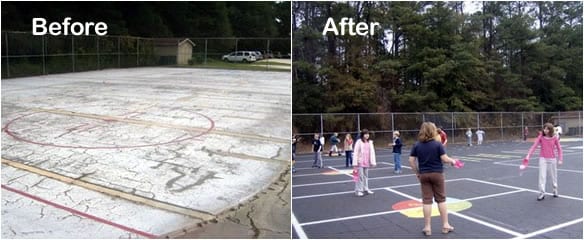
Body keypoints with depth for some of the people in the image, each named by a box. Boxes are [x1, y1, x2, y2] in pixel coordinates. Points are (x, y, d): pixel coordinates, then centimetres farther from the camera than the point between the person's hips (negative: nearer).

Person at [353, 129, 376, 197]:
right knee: (360, 176, -4)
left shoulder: (370, 142, 6)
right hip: (360, 162, -5)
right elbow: (356, 152, -9)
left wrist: (372, 162, 4)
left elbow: (372, 152, 8)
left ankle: (366, 189, 23)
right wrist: (355, 163, -12)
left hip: (367, 162, 5)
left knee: (366, 176, 13)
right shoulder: (359, 142, -8)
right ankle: (358, 190, 3)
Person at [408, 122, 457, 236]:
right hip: (437, 174, -2)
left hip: (424, 175, 2)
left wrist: (417, 172, 8)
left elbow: (411, 160, -3)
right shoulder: (437, 144, -10)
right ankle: (445, 225, 18)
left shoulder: (417, 145, -1)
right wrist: (452, 161, 9)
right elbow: (444, 159, -12)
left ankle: (427, 227, 9)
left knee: (426, 200, 5)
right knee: (441, 199, 11)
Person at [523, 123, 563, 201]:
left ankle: (555, 190, 35)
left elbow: (559, 149, 6)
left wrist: (560, 159, 1)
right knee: (542, 176, -4)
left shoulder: (554, 139, -3)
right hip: (543, 159, -1)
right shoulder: (540, 137, -5)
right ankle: (542, 193, 2)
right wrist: (528, 156, -19)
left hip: (552, 159, 1)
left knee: (554, 175, 14)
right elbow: (534, 146, -10)